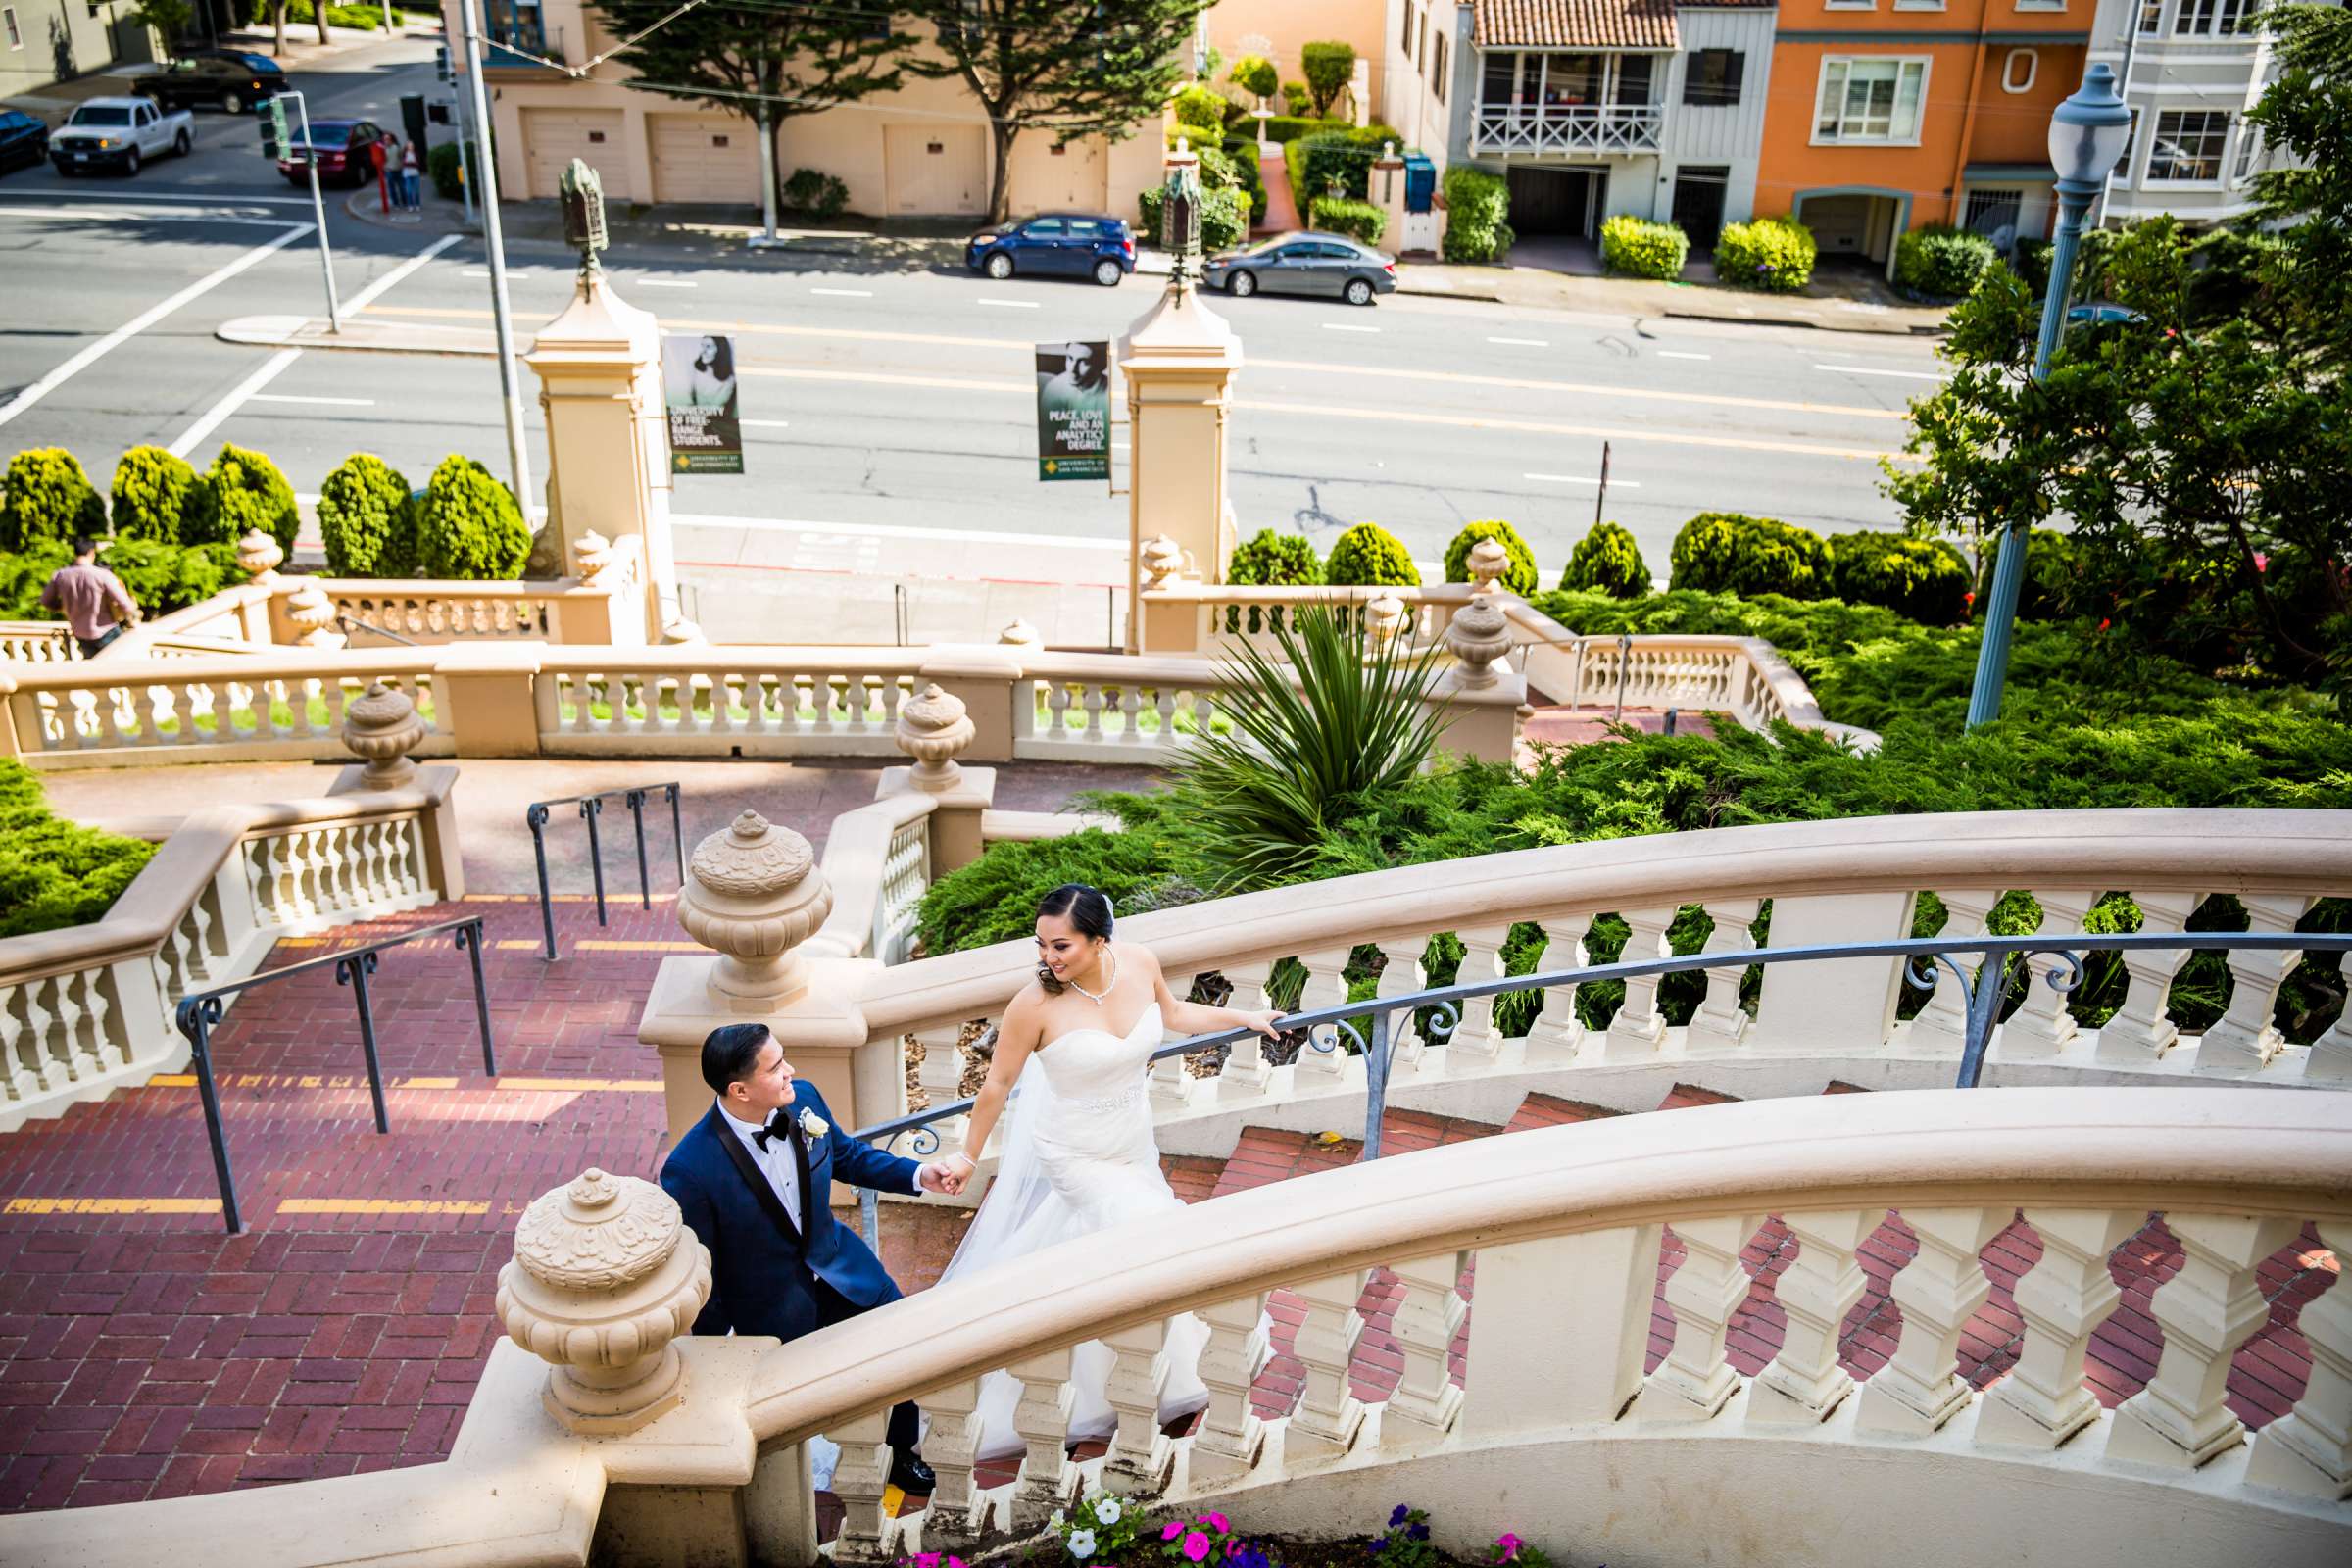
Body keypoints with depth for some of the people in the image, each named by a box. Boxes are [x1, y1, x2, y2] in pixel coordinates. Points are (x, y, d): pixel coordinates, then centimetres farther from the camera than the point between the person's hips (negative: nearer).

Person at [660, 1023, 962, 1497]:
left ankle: (903, 1456, 45)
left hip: (838, 1265, 5)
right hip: (773, 1307, -5)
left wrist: (916, 1175, -7)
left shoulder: (804, 1099, -17)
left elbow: (848, 1154, 5)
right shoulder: (690, 1172, -33)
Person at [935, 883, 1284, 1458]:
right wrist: (970, 1156, -7)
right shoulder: (1036, 1004, -29)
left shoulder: (1139, 963, -17)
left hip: (1133, 1145, 5)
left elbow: (1172, 1013, 7)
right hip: (1074, 1155, -5)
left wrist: (1240, 1017, 9)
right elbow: (998, 1084, -15)